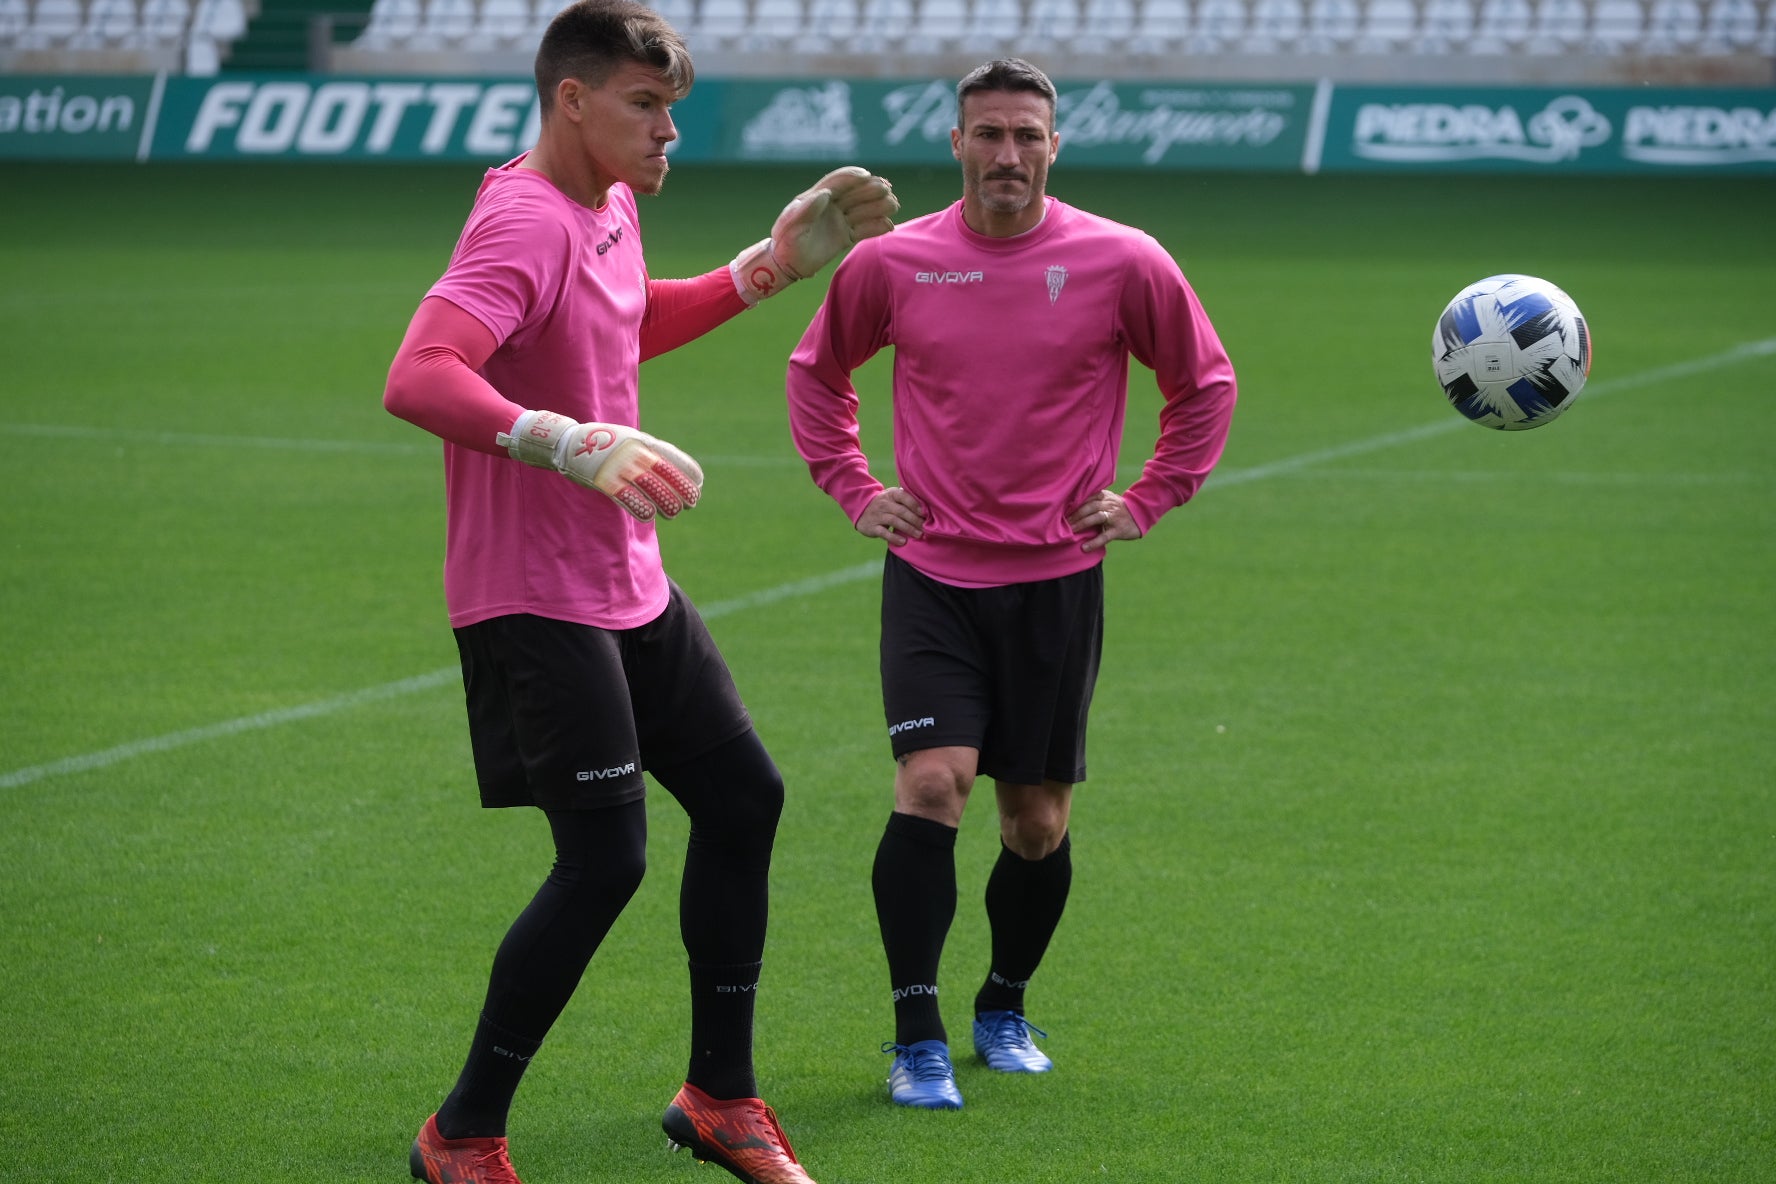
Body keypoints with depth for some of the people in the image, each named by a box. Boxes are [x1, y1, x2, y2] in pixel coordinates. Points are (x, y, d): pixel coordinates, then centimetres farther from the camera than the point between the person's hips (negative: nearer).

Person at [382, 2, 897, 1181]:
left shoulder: (611, 210, 9)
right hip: (535, 601, -10)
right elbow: (418, 380, -36)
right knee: (604, 859, -13)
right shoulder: (523, 224, -21)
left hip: (632, 589, 10)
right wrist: (570, 444, -48)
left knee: (744, 795, 13)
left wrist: (774, 264, 25)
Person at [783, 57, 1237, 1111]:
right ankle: (918, 1037, -8)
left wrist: (1144, 502, 5)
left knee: (1038, 820, 7)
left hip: (1057, 579, 1)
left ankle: (1006, 1007, 31)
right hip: (933, 575, -1)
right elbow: (816, 372, 18)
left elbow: (1206, 386, 12)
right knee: (931, 785, -16)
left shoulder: (1124, 264, -3)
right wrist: (854, 490, 9)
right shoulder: (892, 263, -1)